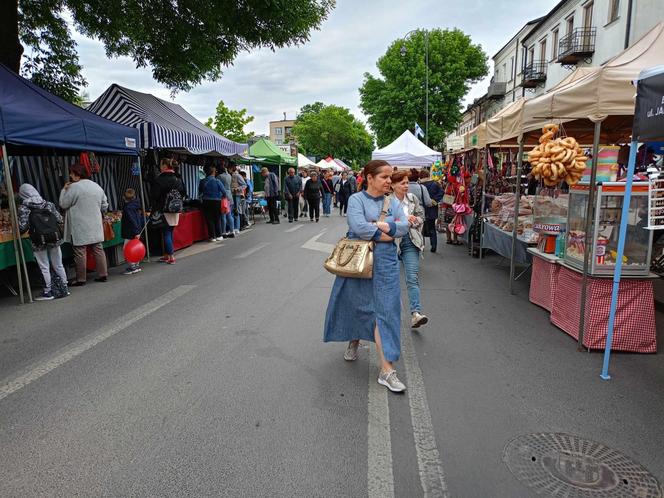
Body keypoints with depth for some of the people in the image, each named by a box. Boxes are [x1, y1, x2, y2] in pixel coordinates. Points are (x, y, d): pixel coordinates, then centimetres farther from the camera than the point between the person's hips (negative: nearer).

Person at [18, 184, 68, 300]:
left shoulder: (24, 208, -3)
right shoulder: (49, 204, 7)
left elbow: (23, 227, -9)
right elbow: (59, 219, 9)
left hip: (39, 241, -3)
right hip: (55, 237, 3)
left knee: (44, 268, 7)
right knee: (58, 265, 12)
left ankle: (48, 292, 14)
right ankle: (64, 288, 17)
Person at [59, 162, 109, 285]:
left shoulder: (74, 187, -11)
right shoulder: (97, 186, 9)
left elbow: (63, 204, -5)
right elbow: (105, 206, 15)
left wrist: (64, 190, 6)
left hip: (80, 228, -6)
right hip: (95, 227, 6)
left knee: (80, 253, 0)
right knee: (98, 250, 10)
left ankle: (80, 279, 6)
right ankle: (103, 274, 12)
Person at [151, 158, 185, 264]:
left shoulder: (159, 180, -12)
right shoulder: (178, 179, 7)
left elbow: (155, 195, -11)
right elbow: (183, 193, 14)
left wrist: (154, 209, -1)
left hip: (164, 210, -6)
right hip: (176, 210, 6)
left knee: (166, 233, -1)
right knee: (170, 232, 13)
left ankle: (171, 256, -4)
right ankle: (167, 255, 21)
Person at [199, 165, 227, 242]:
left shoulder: (202, 182, -1)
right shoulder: (217, 181, -10)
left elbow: (200, 193, 6)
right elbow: (224, 192, -9)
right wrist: (227, 198, 9)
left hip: (206, 202, 2)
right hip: (216, 202, -2)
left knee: (209, 220, 7)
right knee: (217, 219, 10)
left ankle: (212, 236, 7)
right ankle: (219, 236, 15)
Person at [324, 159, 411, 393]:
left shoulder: (392, 203, 10)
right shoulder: (356, 199, -6)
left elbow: (405, 226, 0)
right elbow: (358, 227, -21)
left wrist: (385, 226, -16)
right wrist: (385, 234, -12)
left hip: (385, 262, 3)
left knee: (385, 309, -2)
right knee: (356, 304, 11)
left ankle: (387, 369, 0)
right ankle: (354, 341, 43)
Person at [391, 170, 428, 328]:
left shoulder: (413, 199, 5)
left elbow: (421, 216, 11)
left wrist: (414, 220, -10)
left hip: (410, 241, 2)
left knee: (413, 278, -9)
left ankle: (416, 313, -14)